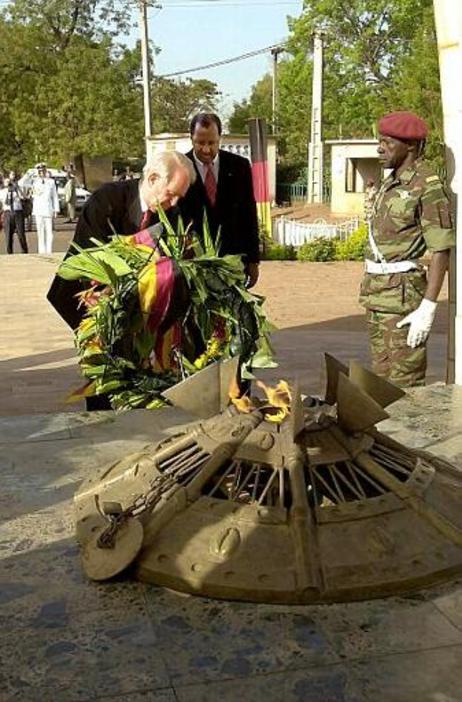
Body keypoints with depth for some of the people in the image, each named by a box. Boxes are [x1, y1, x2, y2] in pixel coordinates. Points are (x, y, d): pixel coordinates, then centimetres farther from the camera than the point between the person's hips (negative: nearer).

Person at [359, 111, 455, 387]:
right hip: (377, 294, 9)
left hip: (404, 295, -9)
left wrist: (428, 307, -22)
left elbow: (441, 251, -17)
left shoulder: (427, 187, -13)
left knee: (405, 384, -4)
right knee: (383, 377, 16)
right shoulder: (391, 183, 15)